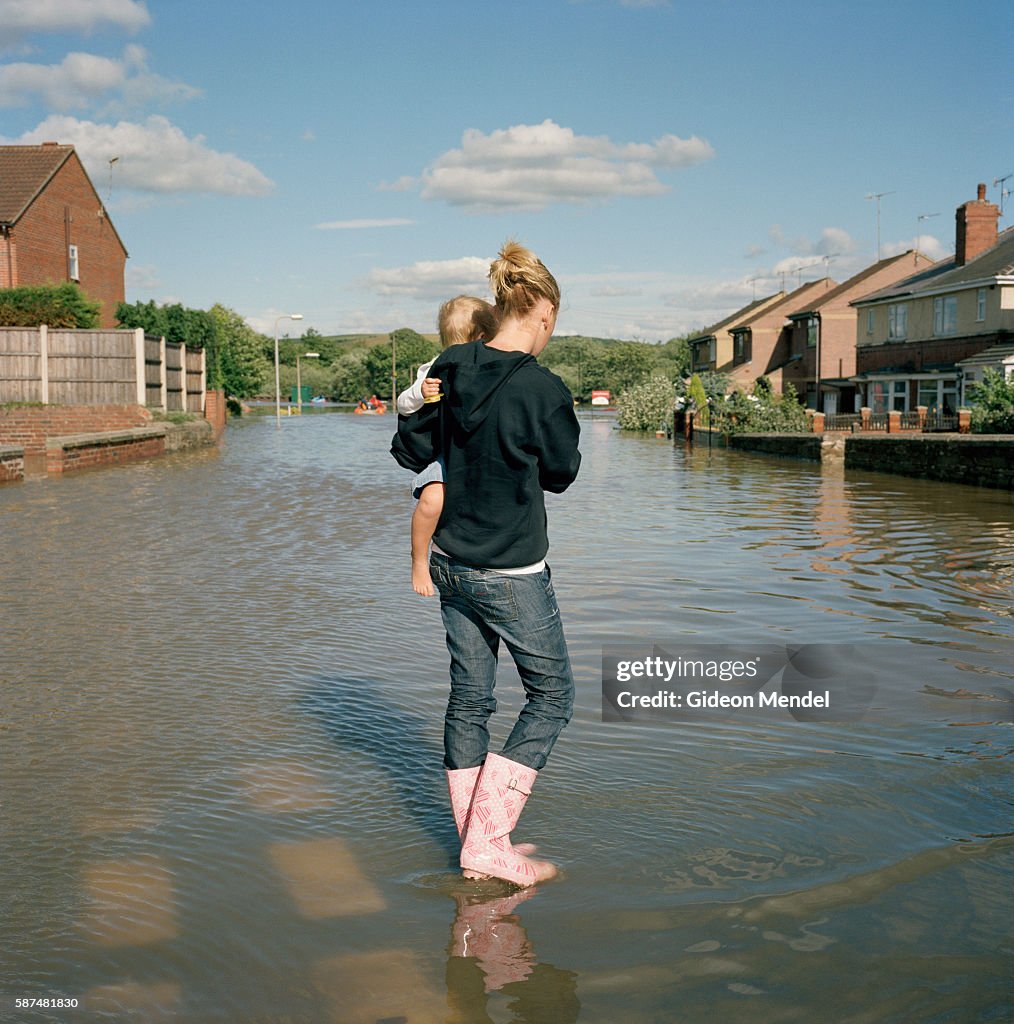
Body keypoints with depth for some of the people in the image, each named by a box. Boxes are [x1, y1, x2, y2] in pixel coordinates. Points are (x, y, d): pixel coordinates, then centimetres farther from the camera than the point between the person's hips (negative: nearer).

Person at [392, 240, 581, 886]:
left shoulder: (449, 374, -2)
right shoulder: (543, 389, -20)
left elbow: (409, 451, 8)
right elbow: (561, 473, -5)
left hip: (452, 565, 7)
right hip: (511, 575, -6)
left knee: (469, 698, 15)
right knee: (553, 695, 9)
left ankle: (478, 845, 25)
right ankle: (489, 844, 6)